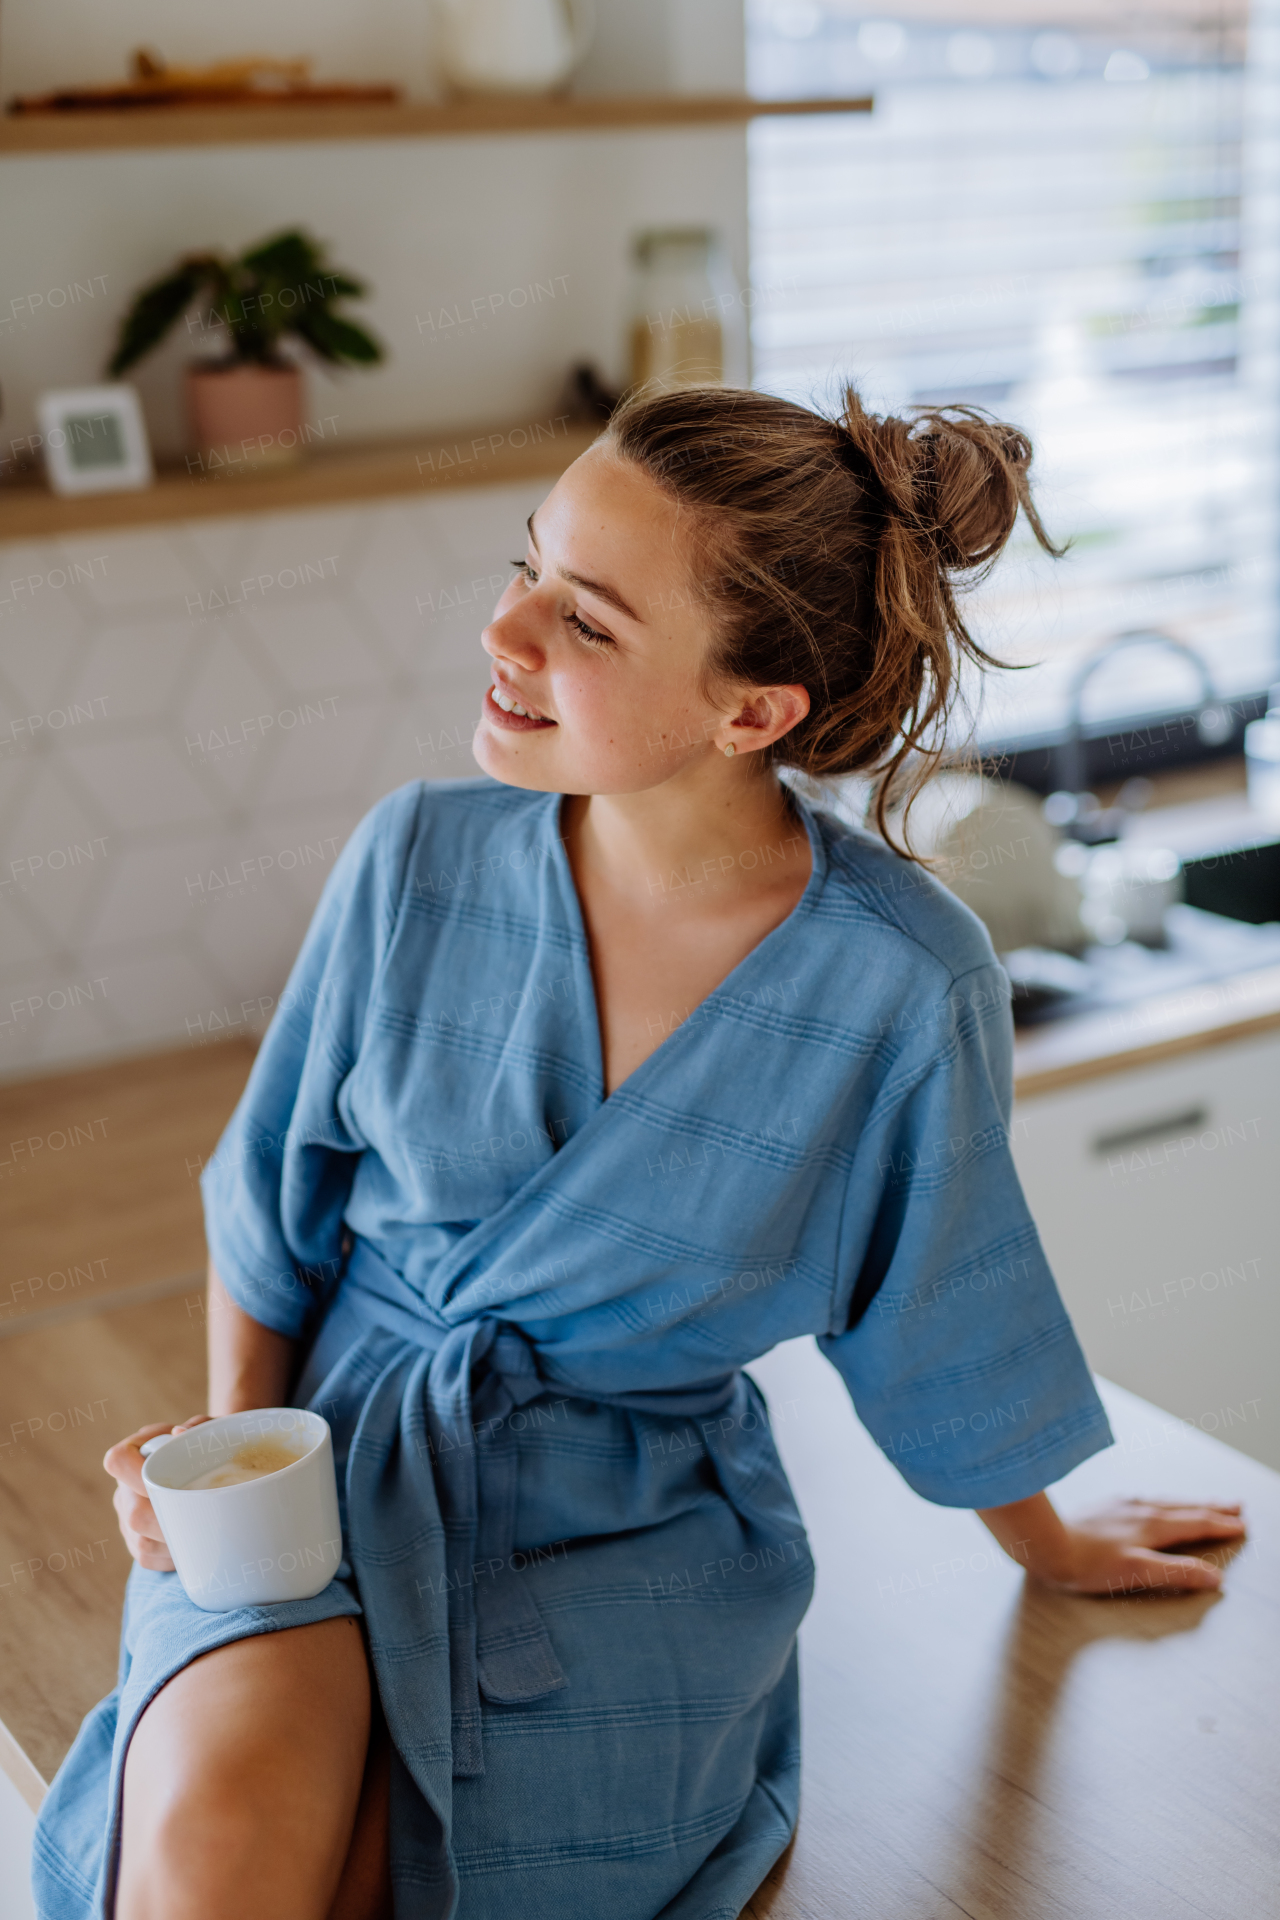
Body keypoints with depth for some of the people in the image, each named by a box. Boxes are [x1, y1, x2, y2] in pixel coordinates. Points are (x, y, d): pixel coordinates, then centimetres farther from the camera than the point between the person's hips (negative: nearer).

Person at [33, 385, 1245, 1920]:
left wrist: (1047, 1550, 18)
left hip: (629, 1519, -1)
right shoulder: (415, 860, -9)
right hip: (335, 1445, 1)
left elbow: (939, 1320, 3)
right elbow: (270, 1202, 6)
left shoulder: (904, 983, -16)